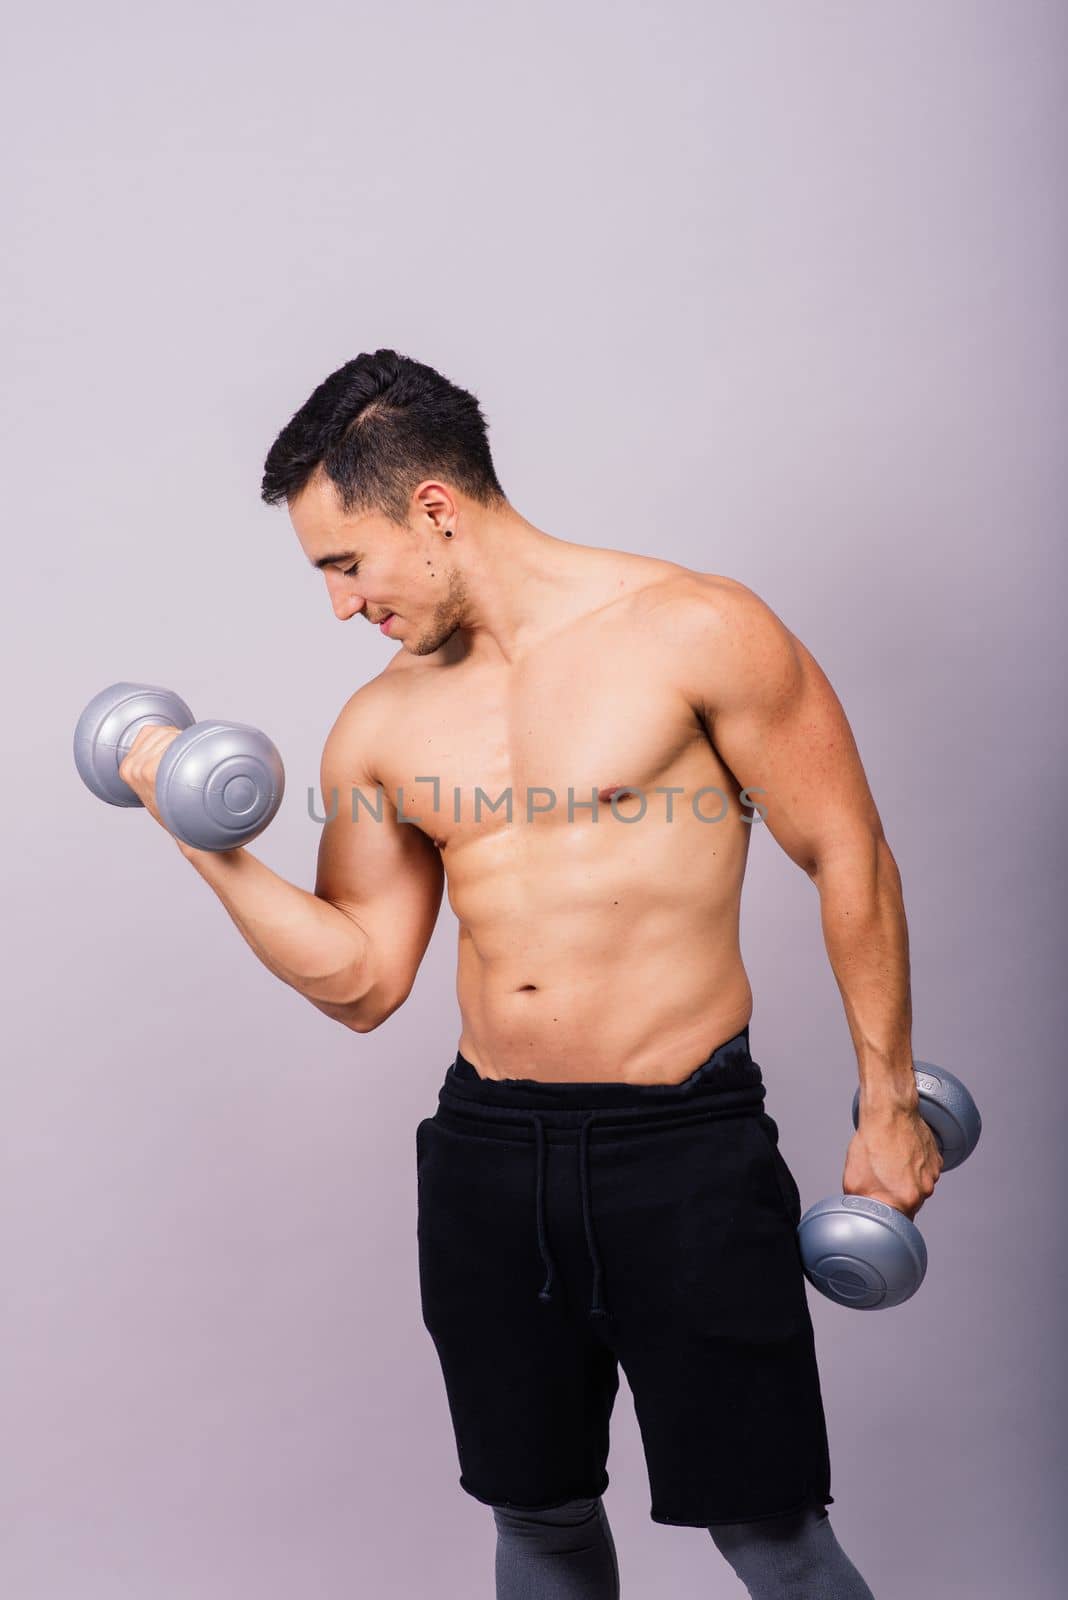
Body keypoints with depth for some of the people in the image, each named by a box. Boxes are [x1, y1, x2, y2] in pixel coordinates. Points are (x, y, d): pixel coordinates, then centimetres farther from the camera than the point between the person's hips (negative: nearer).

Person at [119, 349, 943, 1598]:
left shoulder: (695, 633, -8)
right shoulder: (381, 727, 6)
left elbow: (849, 858, -3)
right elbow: (363, 980, 9)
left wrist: (889, 1103, -2)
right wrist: (215, 851, -2)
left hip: (686, 1143, -4)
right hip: (487, 1154, 5)